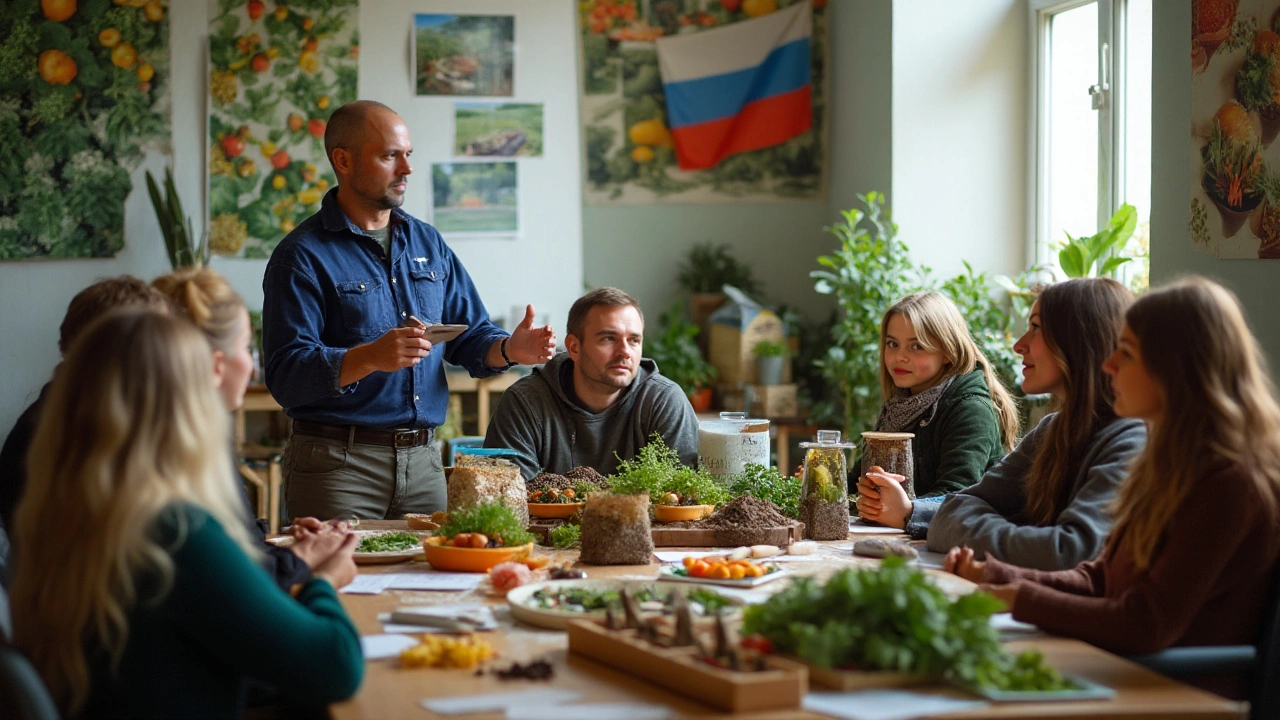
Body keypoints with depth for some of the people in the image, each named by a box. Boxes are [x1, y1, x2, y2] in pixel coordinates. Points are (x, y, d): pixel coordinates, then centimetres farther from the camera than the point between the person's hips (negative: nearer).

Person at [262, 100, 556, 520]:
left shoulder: (427, 242, 14)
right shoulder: (302, 256, -7)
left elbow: (469, 336, 15)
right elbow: (285, 376, -16)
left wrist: (510, 349, -6)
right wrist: (370, 357, -30)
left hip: (423, 459, 6)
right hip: (337, 461, -5)